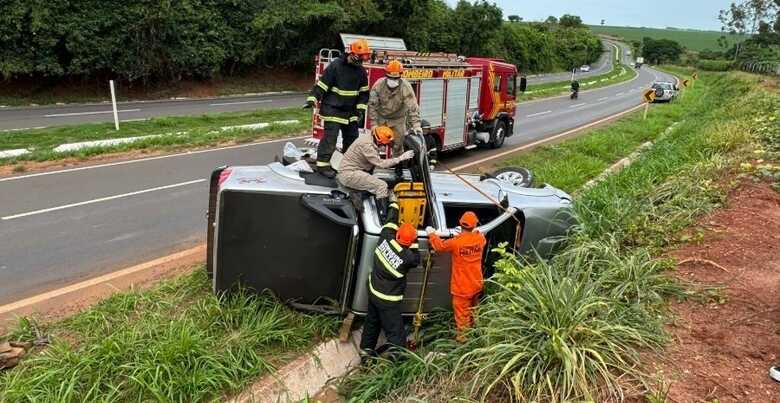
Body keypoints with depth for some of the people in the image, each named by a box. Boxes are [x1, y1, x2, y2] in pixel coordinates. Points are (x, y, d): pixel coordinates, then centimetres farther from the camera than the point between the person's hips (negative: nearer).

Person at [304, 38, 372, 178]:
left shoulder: (361, 70, 6)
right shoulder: (336, 66, -13)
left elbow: (364, 91, 11)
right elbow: (322, 83, -14)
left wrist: (361, 108, 2)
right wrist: (312, 99, -21)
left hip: (350, 110, 7)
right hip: (332, 108, -7)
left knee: (352, 136, 12)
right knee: (330, 136, -11)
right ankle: (323, 164, -5)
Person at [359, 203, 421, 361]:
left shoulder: (386, 238, -15)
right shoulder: (408, 257, -28)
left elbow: (390, 221, 3)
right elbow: (416, 260, -4)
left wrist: (394, 204, 18)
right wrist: (414, 243, -4)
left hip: (373, 291, 7)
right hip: (388, 300, -7)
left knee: (372, 321, 27)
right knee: (396, 334, 0)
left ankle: (366, 349, 44)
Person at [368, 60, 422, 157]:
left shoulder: (406, 87, -24)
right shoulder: (378, 85, -19)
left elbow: (412, 107, -29)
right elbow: (372, 105, -14)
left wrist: (416, 125, -38)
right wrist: (373, 124, -16)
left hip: (398, 119, -1)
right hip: (381, 118, 1)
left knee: (398, 144, 4)